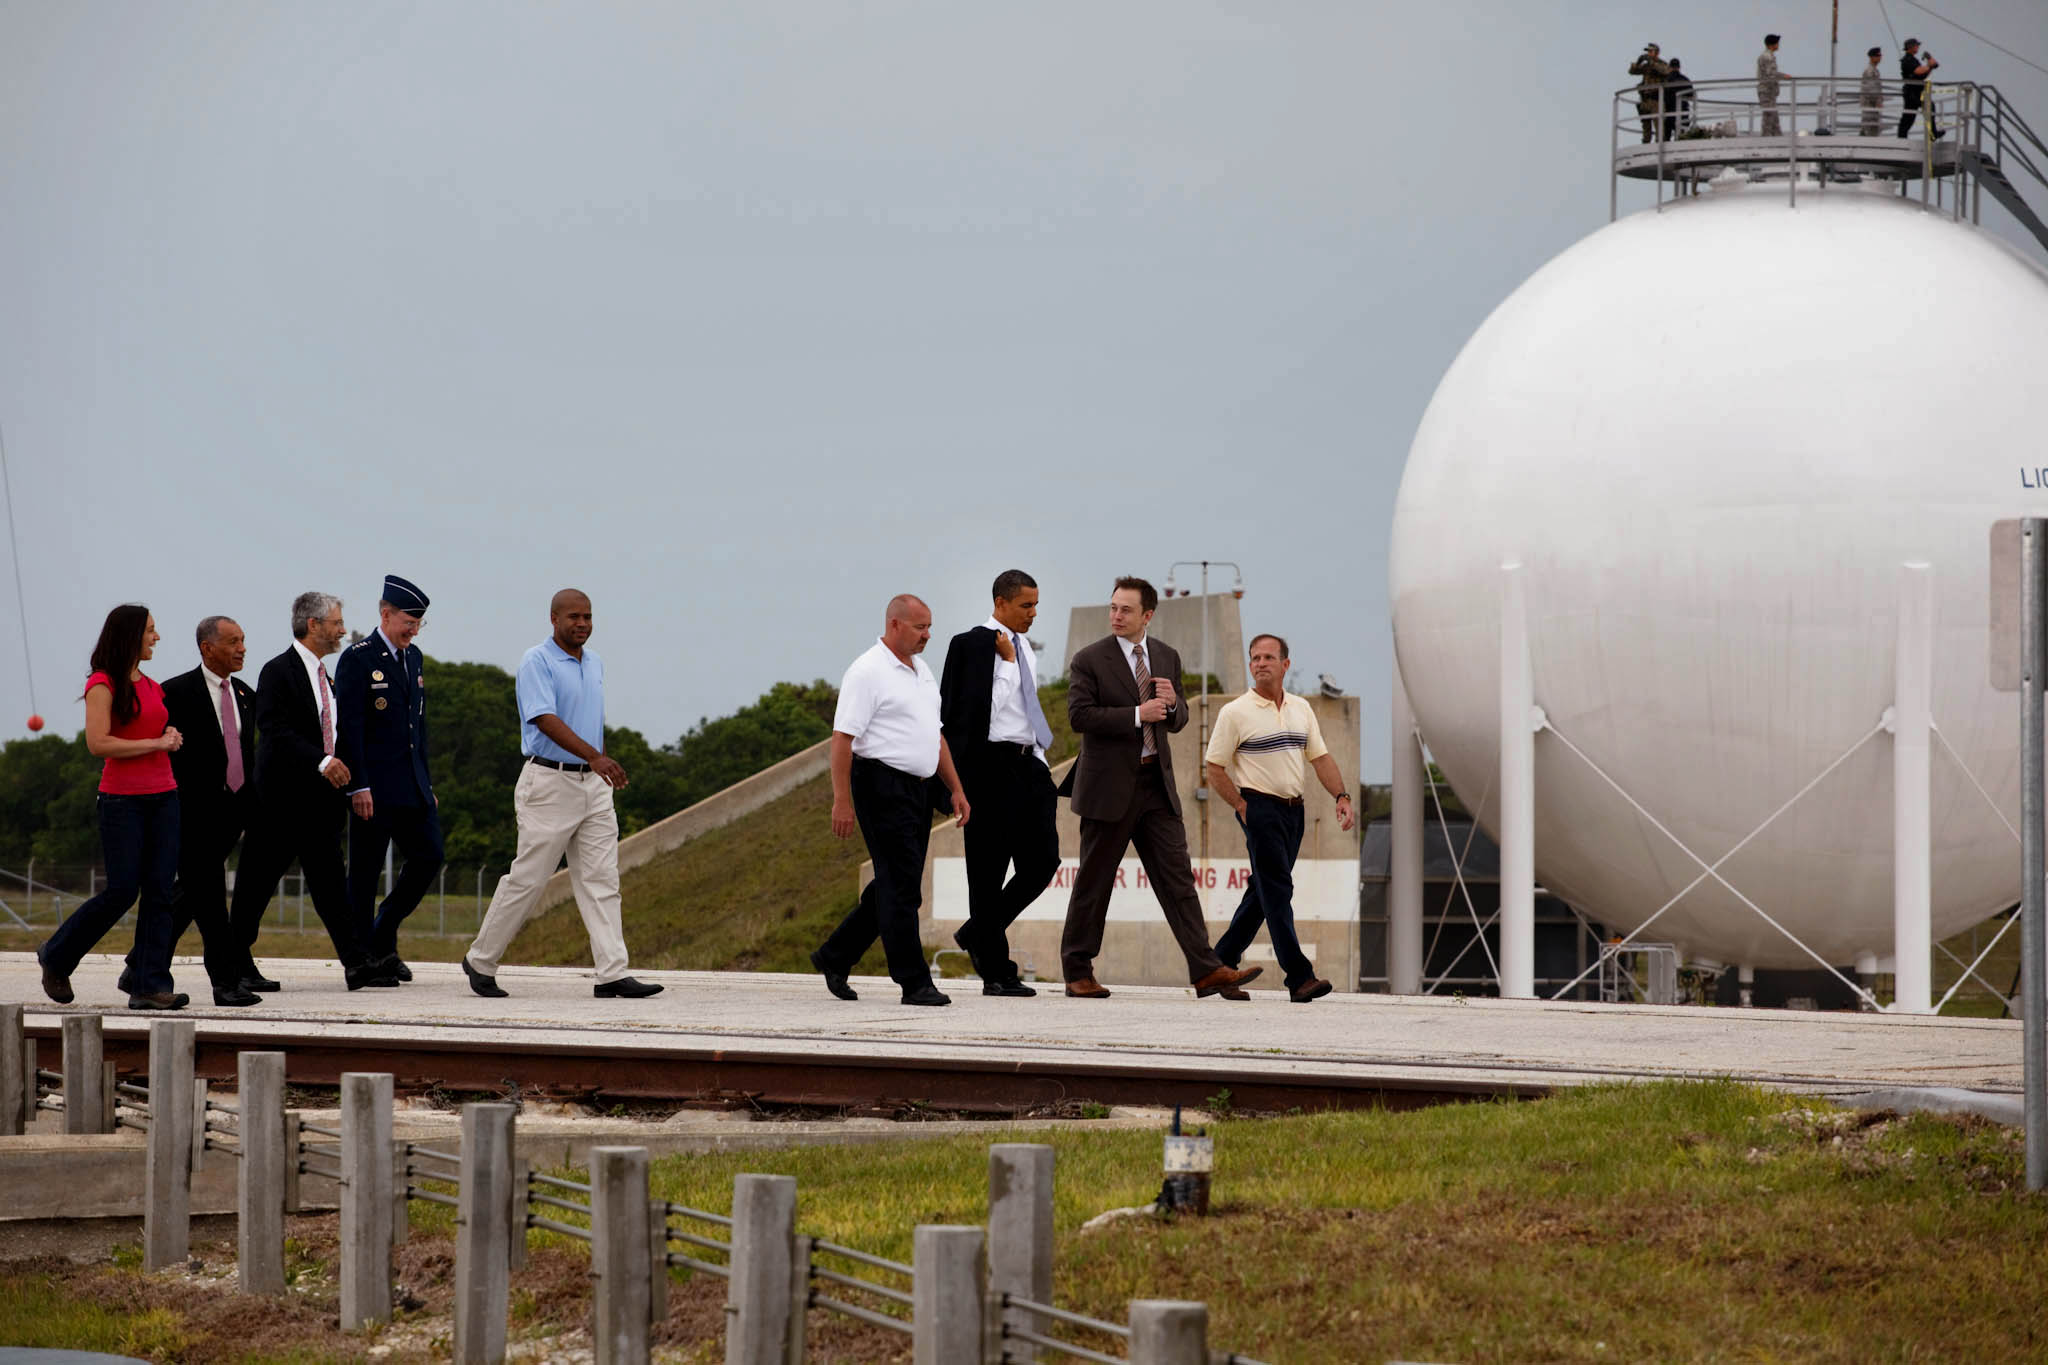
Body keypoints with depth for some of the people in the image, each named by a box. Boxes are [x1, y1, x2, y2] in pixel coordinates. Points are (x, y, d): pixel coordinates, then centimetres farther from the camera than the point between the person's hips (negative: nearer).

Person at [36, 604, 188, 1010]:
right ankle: (56, 956, 14)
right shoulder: (103, 685, -6)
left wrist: (172, 737, 7)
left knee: (159, 891, -2)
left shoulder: (152, 687, 16)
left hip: (162, 796, 7)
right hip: (122, 798, -7)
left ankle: (150, 987, -4)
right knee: (122, 889, -8)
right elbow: (98, 743, -16)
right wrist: (156, 744, -13)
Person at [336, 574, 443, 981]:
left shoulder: (412, 657, 15)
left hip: (411, 786, 7)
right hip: (374, 788, -7)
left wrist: (426, 783, 18)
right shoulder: (358, 658, -9)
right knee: (365, 871, -1)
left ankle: (383, 939, 17)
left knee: (428, 856, 3)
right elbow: (348, 726, -13)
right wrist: (359, 786, -18)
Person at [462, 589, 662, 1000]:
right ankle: (480, 961, 12)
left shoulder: (594, 663, 14)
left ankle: (613, 975, -6)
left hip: (592, 784, 7)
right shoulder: (537, 662, -11)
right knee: (527, 878, -3)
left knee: (601, 880, -1)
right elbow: (546, 720, -24)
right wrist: (595, 757, -34)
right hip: (548, 782, -7)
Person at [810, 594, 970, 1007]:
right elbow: (842, 737, -15)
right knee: (901, 885, -9)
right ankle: (914, 983, -8)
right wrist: (842, 800, -20)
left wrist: (955, 789, 19)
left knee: (895, 885, 12)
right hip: (881, 783, -9)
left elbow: (934, 736, 24)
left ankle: (835, 957, 24)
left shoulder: (921, 671, 17)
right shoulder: (868, 672, -11)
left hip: (914, 788, 9)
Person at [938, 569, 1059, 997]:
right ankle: (996, 974, 1)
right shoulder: (972, 644, -8)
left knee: (1043, 860, 3)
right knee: (989, 870, -2)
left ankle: (978, 935, 20)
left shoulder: (1022, 647, 17)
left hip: (1028, 763, 8)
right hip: (992, 765, -8)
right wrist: (1006, 660, -15)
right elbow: (987, 706, -16)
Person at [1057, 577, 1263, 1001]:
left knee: (1177, 877, -2)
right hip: (1109, 786, -4)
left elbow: (1177, 722, 16)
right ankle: (1078, 971, 13)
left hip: (1156, 783, 4)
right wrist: (1137, 715, -22)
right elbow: (1080, 715, -16)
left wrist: (1172, 702, -8)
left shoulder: (1166, 658, 12)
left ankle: (1206, 970, -8)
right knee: (1094, 879, 3)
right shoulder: (1089, 660, -5)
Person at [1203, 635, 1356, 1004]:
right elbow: (1215, 769, -4)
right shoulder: (1236, 713, -5)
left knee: (1264, 890, 11)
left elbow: (1320, 757, 13)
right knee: (1277, 890, -11)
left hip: (1293, 808, 6)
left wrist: (1342, 796, 0)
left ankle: (1222, 960, 22)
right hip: (1259, 805, -6)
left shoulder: (1301, 708, 12)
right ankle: (1299, 977, -16)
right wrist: (1243, 808, -11)